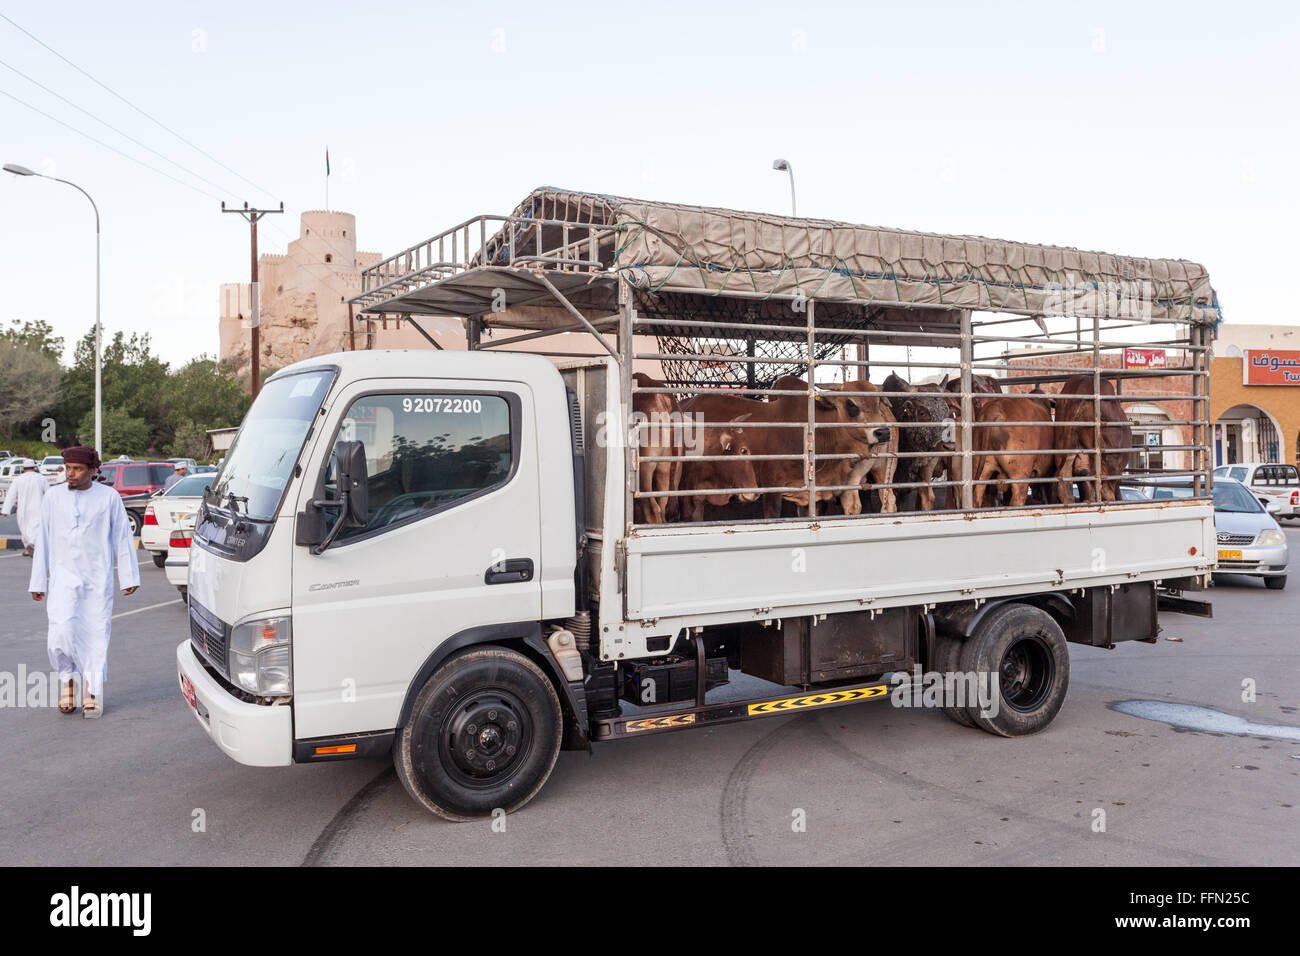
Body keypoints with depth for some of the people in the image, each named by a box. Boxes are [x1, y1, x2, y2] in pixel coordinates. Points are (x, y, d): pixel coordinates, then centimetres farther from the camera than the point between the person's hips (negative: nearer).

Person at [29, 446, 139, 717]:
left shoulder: (108, 497, 2)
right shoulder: (53, 497, 6)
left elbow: (122, 538, 5)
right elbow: (43, 541, 11)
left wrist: (128, 578, 2)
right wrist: (38, 582, 10)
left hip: (98, 579, -1)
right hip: (63, 576, 1)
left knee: (96, 634, -1)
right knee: (61, 633, -13)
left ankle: (91, 692, 11)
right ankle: (67, 678, 13)